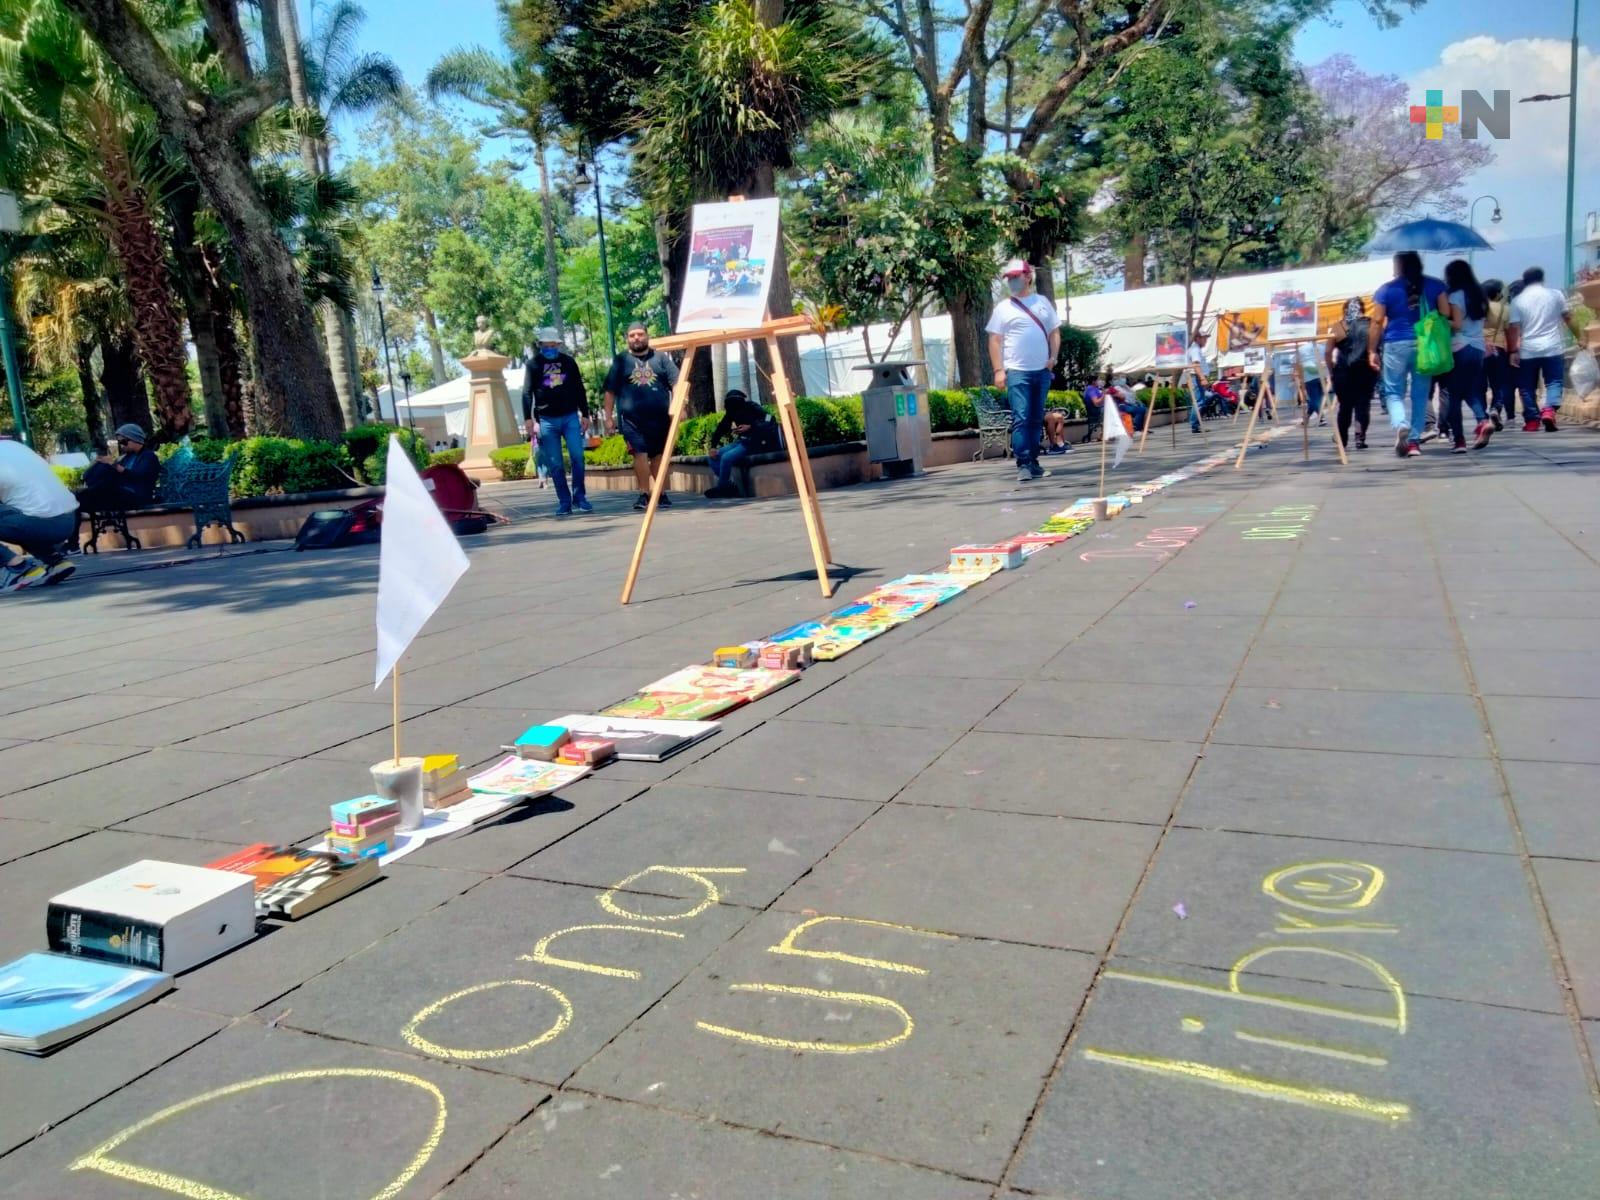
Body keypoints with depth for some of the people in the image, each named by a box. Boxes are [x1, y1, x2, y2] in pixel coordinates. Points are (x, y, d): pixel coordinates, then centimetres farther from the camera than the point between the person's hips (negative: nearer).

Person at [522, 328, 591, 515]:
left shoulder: (568, 361, 9)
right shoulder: (534, 364, 4)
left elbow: (580, 389, 13)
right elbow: (527, 392, 0)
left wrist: (584, 414, 10)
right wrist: (528, 418, -9)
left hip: (570, 417, 1)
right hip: (546, 420, -1)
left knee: (578, 457, -8)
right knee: (555, 464, 0)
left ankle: (579, 497, 3)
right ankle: (564, 501, 6)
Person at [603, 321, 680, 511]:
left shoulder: (661, 357, 10)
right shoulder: (620, 360, 9)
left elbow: (676, 382, 5)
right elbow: (610, 391, 9)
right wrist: (609, 417, 3)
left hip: (659, 417, 1)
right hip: (631, 418, -1)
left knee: (659, 455, 7)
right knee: (640, 454, -11)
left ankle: (662, 493, 18)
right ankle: (644, 494, -4)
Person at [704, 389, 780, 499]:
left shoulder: (753, 408, -15)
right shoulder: (731, 411, 0)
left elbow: (770, 423, -24)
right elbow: (721, 428, 5)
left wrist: (750, 427, -34)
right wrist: (713, 446, -8)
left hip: (753, 443, -7)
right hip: (740, 441, 7)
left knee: (726, 458, -27)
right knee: (713, 457, -7)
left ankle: (721, 489, -8)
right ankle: (730, 486, -9)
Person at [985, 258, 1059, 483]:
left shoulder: (1042, 302, 12)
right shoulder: (1003, 308, 2)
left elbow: (1054, 331, 15)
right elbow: (995, 340, -2)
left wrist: (1053, 356, -1)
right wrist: (998, 370, -10)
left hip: (1042, 371, 4)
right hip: (1017, 372, -4)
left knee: (1036, 420, 9)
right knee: (1021, 419, -12)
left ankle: (1033, 462, 16)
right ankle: (1023, 465, -13)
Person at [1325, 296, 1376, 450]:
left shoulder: (1337, 327, 2)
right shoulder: (1371, 325, 2)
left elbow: (1328, 352, -2)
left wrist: (1331, 371, 6)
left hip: (1343, 372, 1)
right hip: (1366, 370, -1)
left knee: (1345, 406, 12)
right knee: (1363, 404, 2)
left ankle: (1342, 440, 22)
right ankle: (1360, 437, -11)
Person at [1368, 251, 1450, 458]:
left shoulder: (1386, 290, 0)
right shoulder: (1435, 285, 8)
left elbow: (1377, 322, -4)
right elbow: (1445, 315, 5)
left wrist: (1372, 351, 0)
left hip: (1396, 345, -2)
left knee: (1393, 392, 5)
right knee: (1420, 395, 8)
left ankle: (1401, 425, -24)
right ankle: (1414, 441, 8)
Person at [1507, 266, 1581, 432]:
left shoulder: (1518, 300, 0)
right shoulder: (1555, 294, 3)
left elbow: (1514, 328, -4)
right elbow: (1569, 318, 5)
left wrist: (1513, 351, -1)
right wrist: (1579, 337, 14)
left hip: (1527, 350, 0)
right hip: (1552, 348, 0)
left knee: (1527, 387, 10)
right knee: (1554, 382, 6)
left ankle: (1532, 421, 10)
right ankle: (1549, 410, -18)